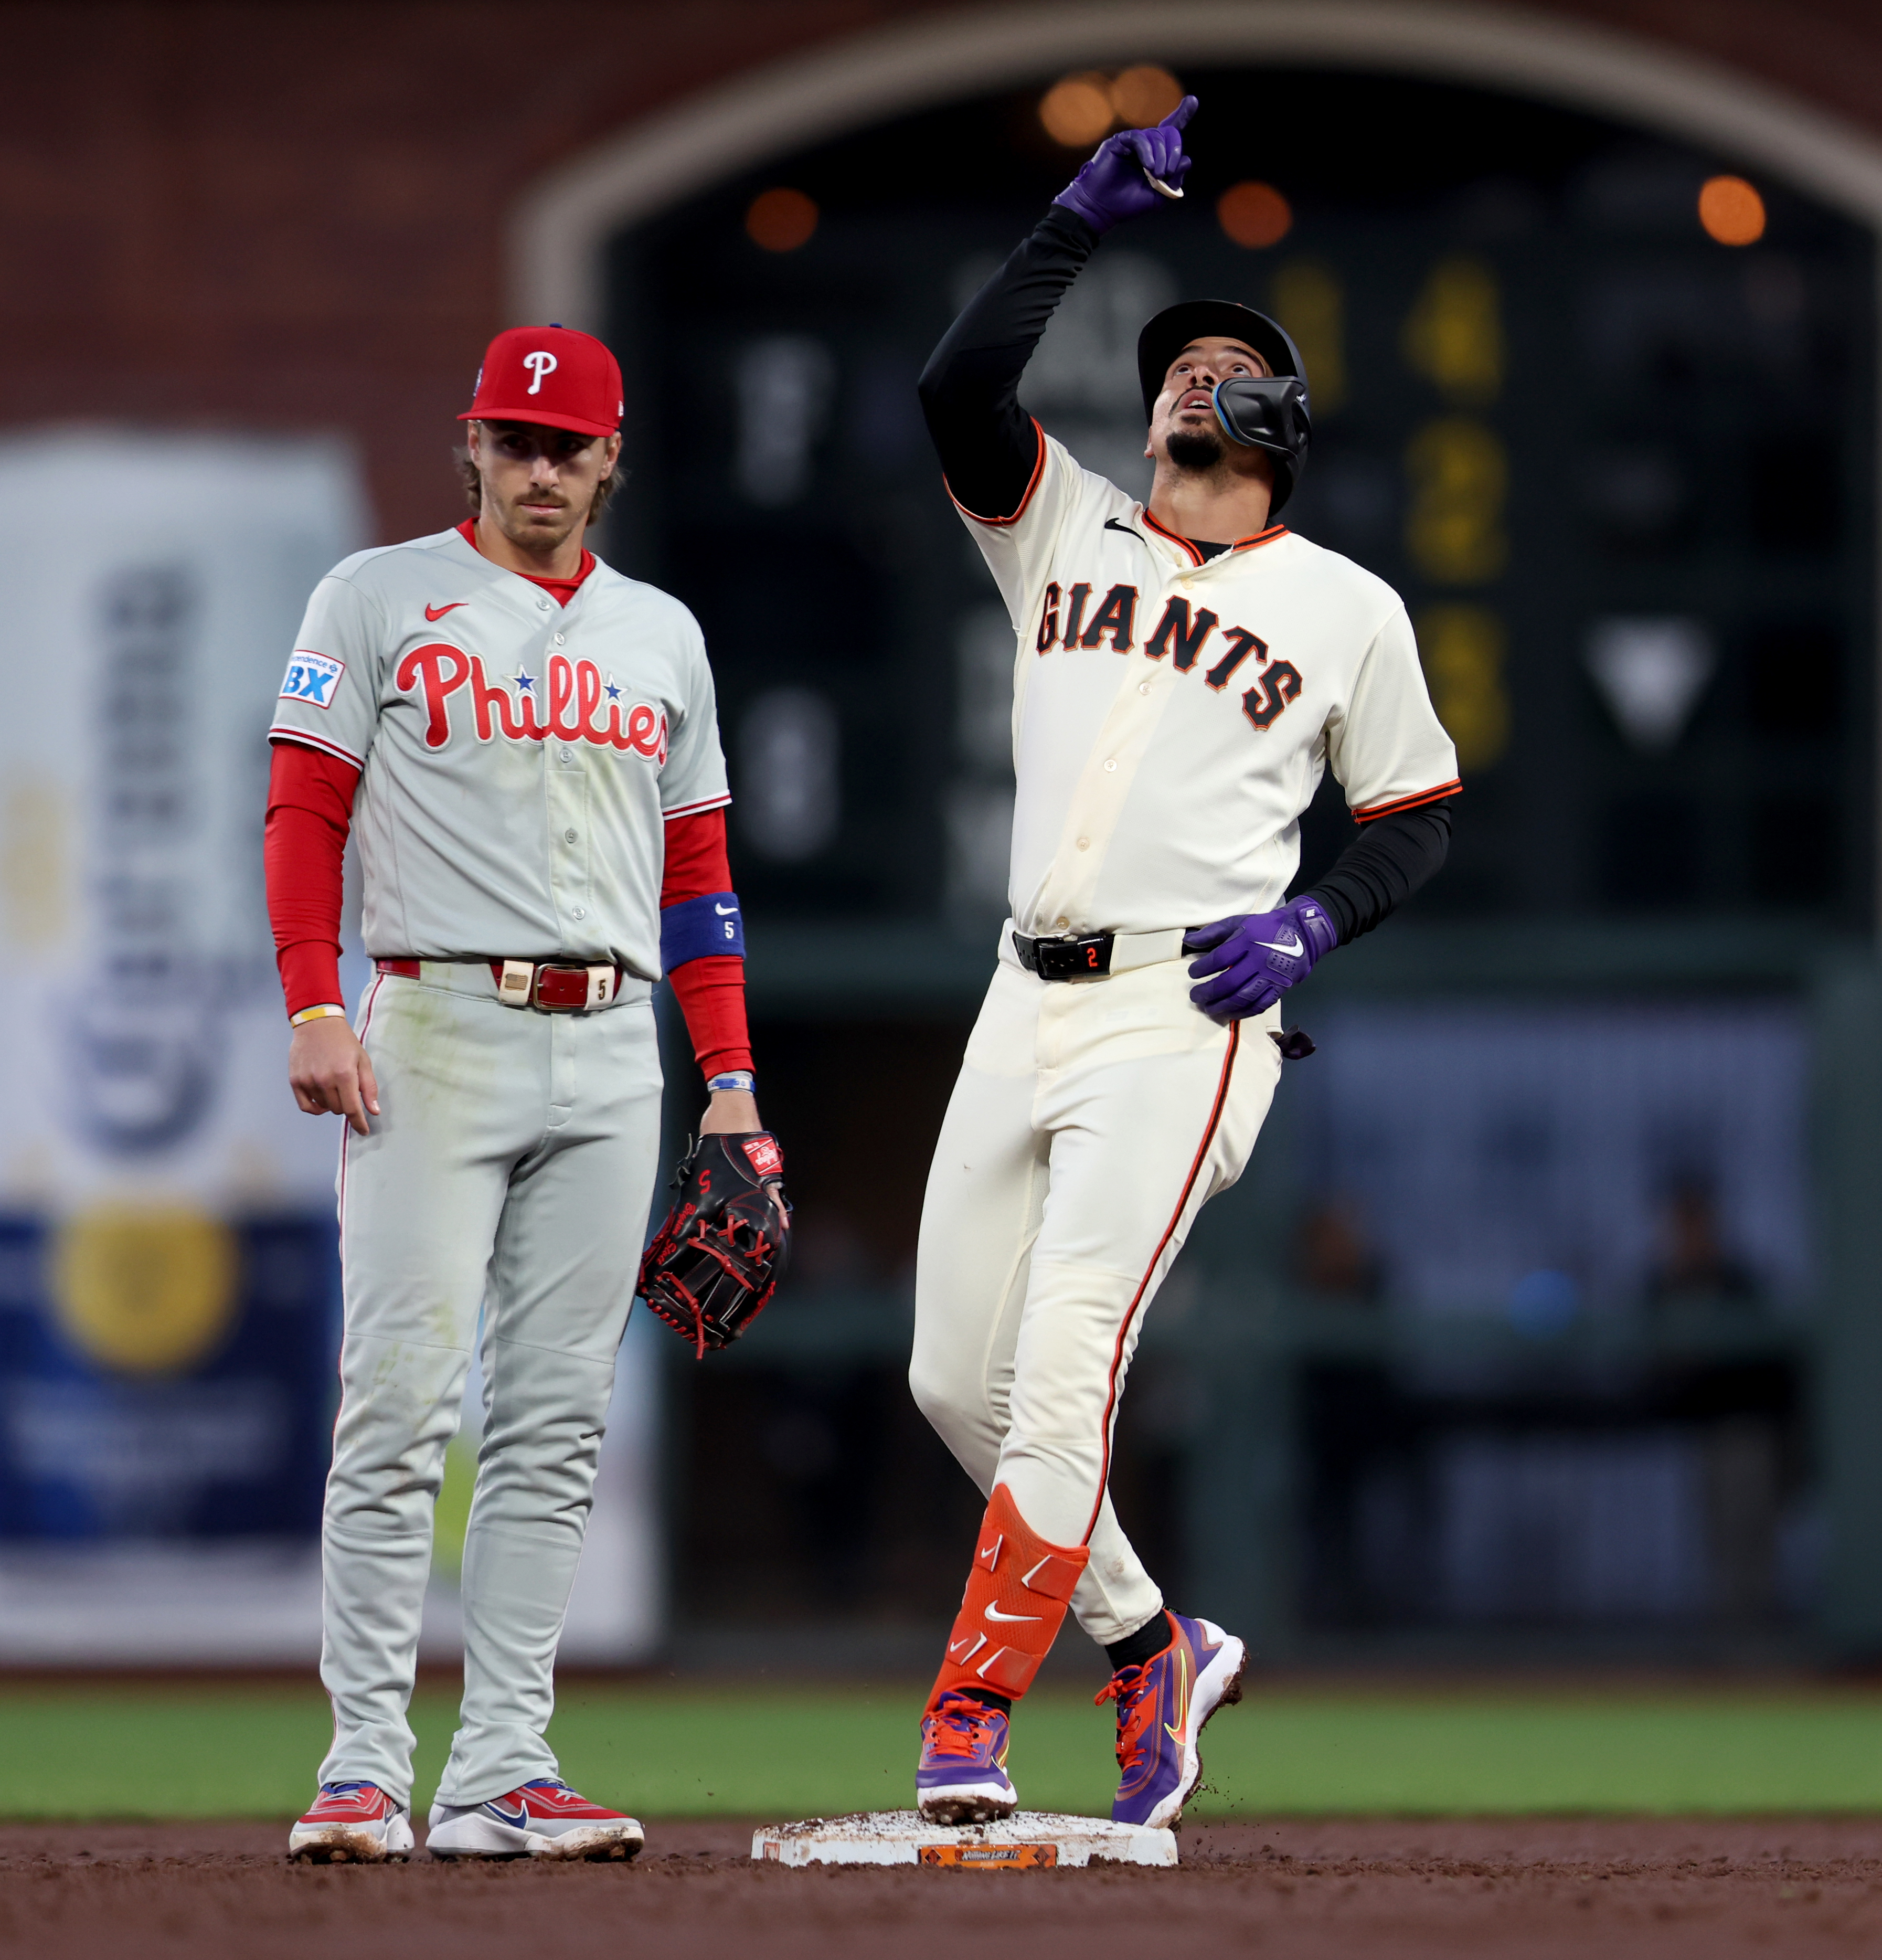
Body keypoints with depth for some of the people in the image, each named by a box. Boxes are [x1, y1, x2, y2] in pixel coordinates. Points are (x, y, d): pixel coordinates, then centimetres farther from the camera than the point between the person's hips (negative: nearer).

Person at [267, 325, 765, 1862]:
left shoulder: (661, 633, 18)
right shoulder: (380, 599, 5)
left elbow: (696, 870, 19)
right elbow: (305, 812, 0)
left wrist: (731, 1075, 11)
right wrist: (313, 1010, -13)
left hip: (610, 1050, 4)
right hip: (435, 1029, -4)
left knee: (556, 1424, 2)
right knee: (400, 1404, -10)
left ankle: (502, 1775, 3)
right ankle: (365, 1769, -9)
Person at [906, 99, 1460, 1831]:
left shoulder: (1349, 606, 8)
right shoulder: (1063, 530, 14)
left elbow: (1418, 821, 13)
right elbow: (959, 391, -2)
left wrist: (1312, 924, -6)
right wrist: (1084, 223, -6)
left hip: (1182, 1019, -5)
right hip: (1029, 1004, 5)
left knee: (1063, 1366, -17)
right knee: (957, 1374, 5)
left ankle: (968, 1729, -15)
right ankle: (1152, 1650, 22)